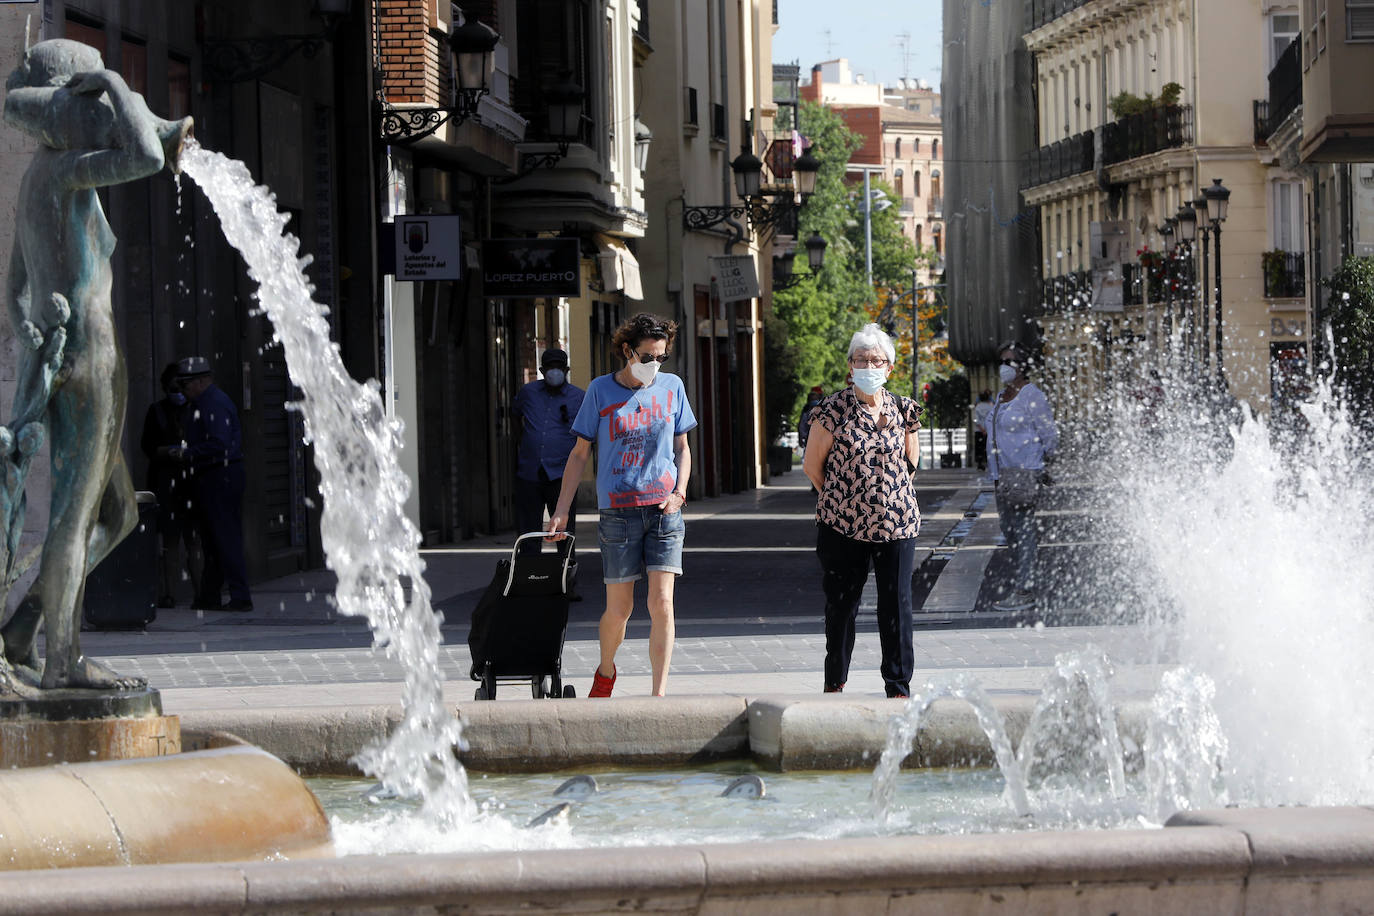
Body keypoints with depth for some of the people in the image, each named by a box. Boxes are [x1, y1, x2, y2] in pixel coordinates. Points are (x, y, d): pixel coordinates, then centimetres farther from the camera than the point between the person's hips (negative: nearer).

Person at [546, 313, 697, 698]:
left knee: (662, 603, -10)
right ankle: (606, 672, 31)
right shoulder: (600, 390, 2)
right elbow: (580, 452, 7)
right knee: (619, 610, 2)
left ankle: (658, 695, -8)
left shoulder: (672, 387, 8)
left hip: (663, 510, 1)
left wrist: (679, 493, 0)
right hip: (618, 511, -1)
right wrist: (561, 511, 3)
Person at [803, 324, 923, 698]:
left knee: (897, 605, 2)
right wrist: (842, 498, 6)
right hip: (843, 525, -2)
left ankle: (899, 687, 9)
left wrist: (892, 495, 11)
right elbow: (812, 464, 2)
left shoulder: (903, 410, 3)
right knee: (840, 606, 5)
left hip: (897, 523, 2)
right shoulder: (833, 410, -6)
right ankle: (834, 684, 19)